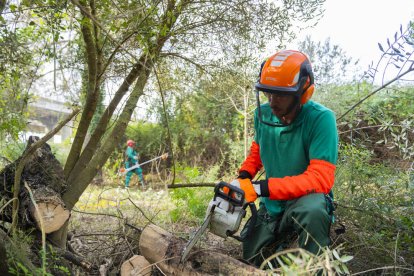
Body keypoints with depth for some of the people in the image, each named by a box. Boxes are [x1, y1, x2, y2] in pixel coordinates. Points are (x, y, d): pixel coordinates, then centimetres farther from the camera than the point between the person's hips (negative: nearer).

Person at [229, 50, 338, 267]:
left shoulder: (321, 118, -26)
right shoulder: (263, 114, -8)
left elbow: (321, 178, -32)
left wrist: (261, 188, -35)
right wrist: (243, 177, -6)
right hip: (272, 205, 6)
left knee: (312, 210, -41)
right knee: (251, 263, 14)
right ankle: (282, 243, 41)